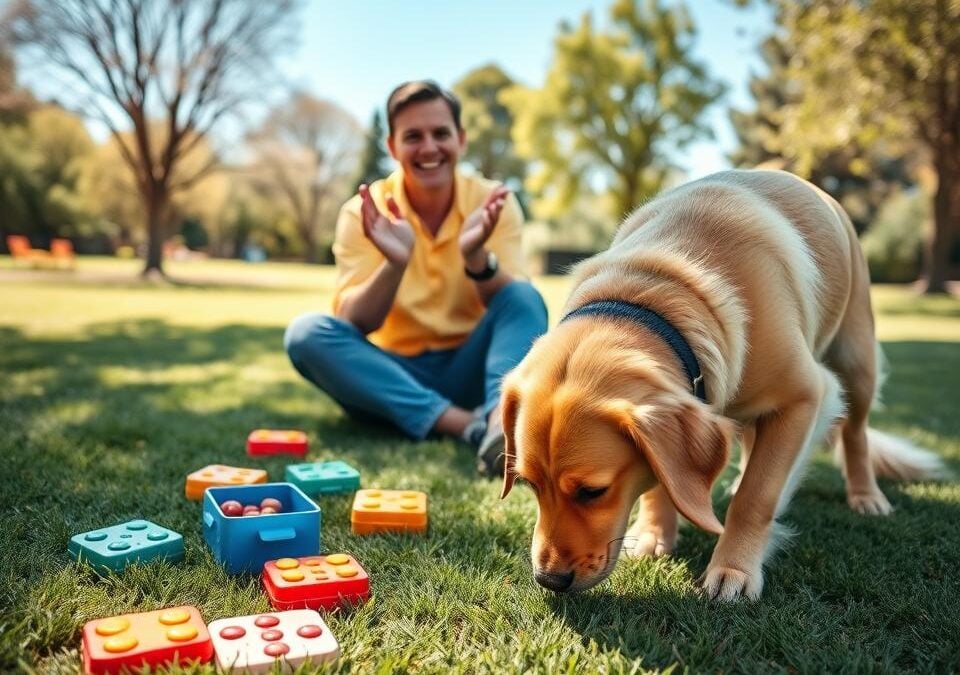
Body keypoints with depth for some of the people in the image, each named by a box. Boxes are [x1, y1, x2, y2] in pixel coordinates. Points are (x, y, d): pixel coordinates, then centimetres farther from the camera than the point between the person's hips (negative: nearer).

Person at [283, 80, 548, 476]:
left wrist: (477, 257, -33)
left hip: (466, 373, 0)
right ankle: (473, 425, -34)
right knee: (306, 332, -25)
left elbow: (515, 304, -13)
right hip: (391, 375, 0)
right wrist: (394, 263, -33)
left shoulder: (493, 202, -5)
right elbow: (354, 324, -14)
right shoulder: (363, 212, -7)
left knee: (527, 296, -22)